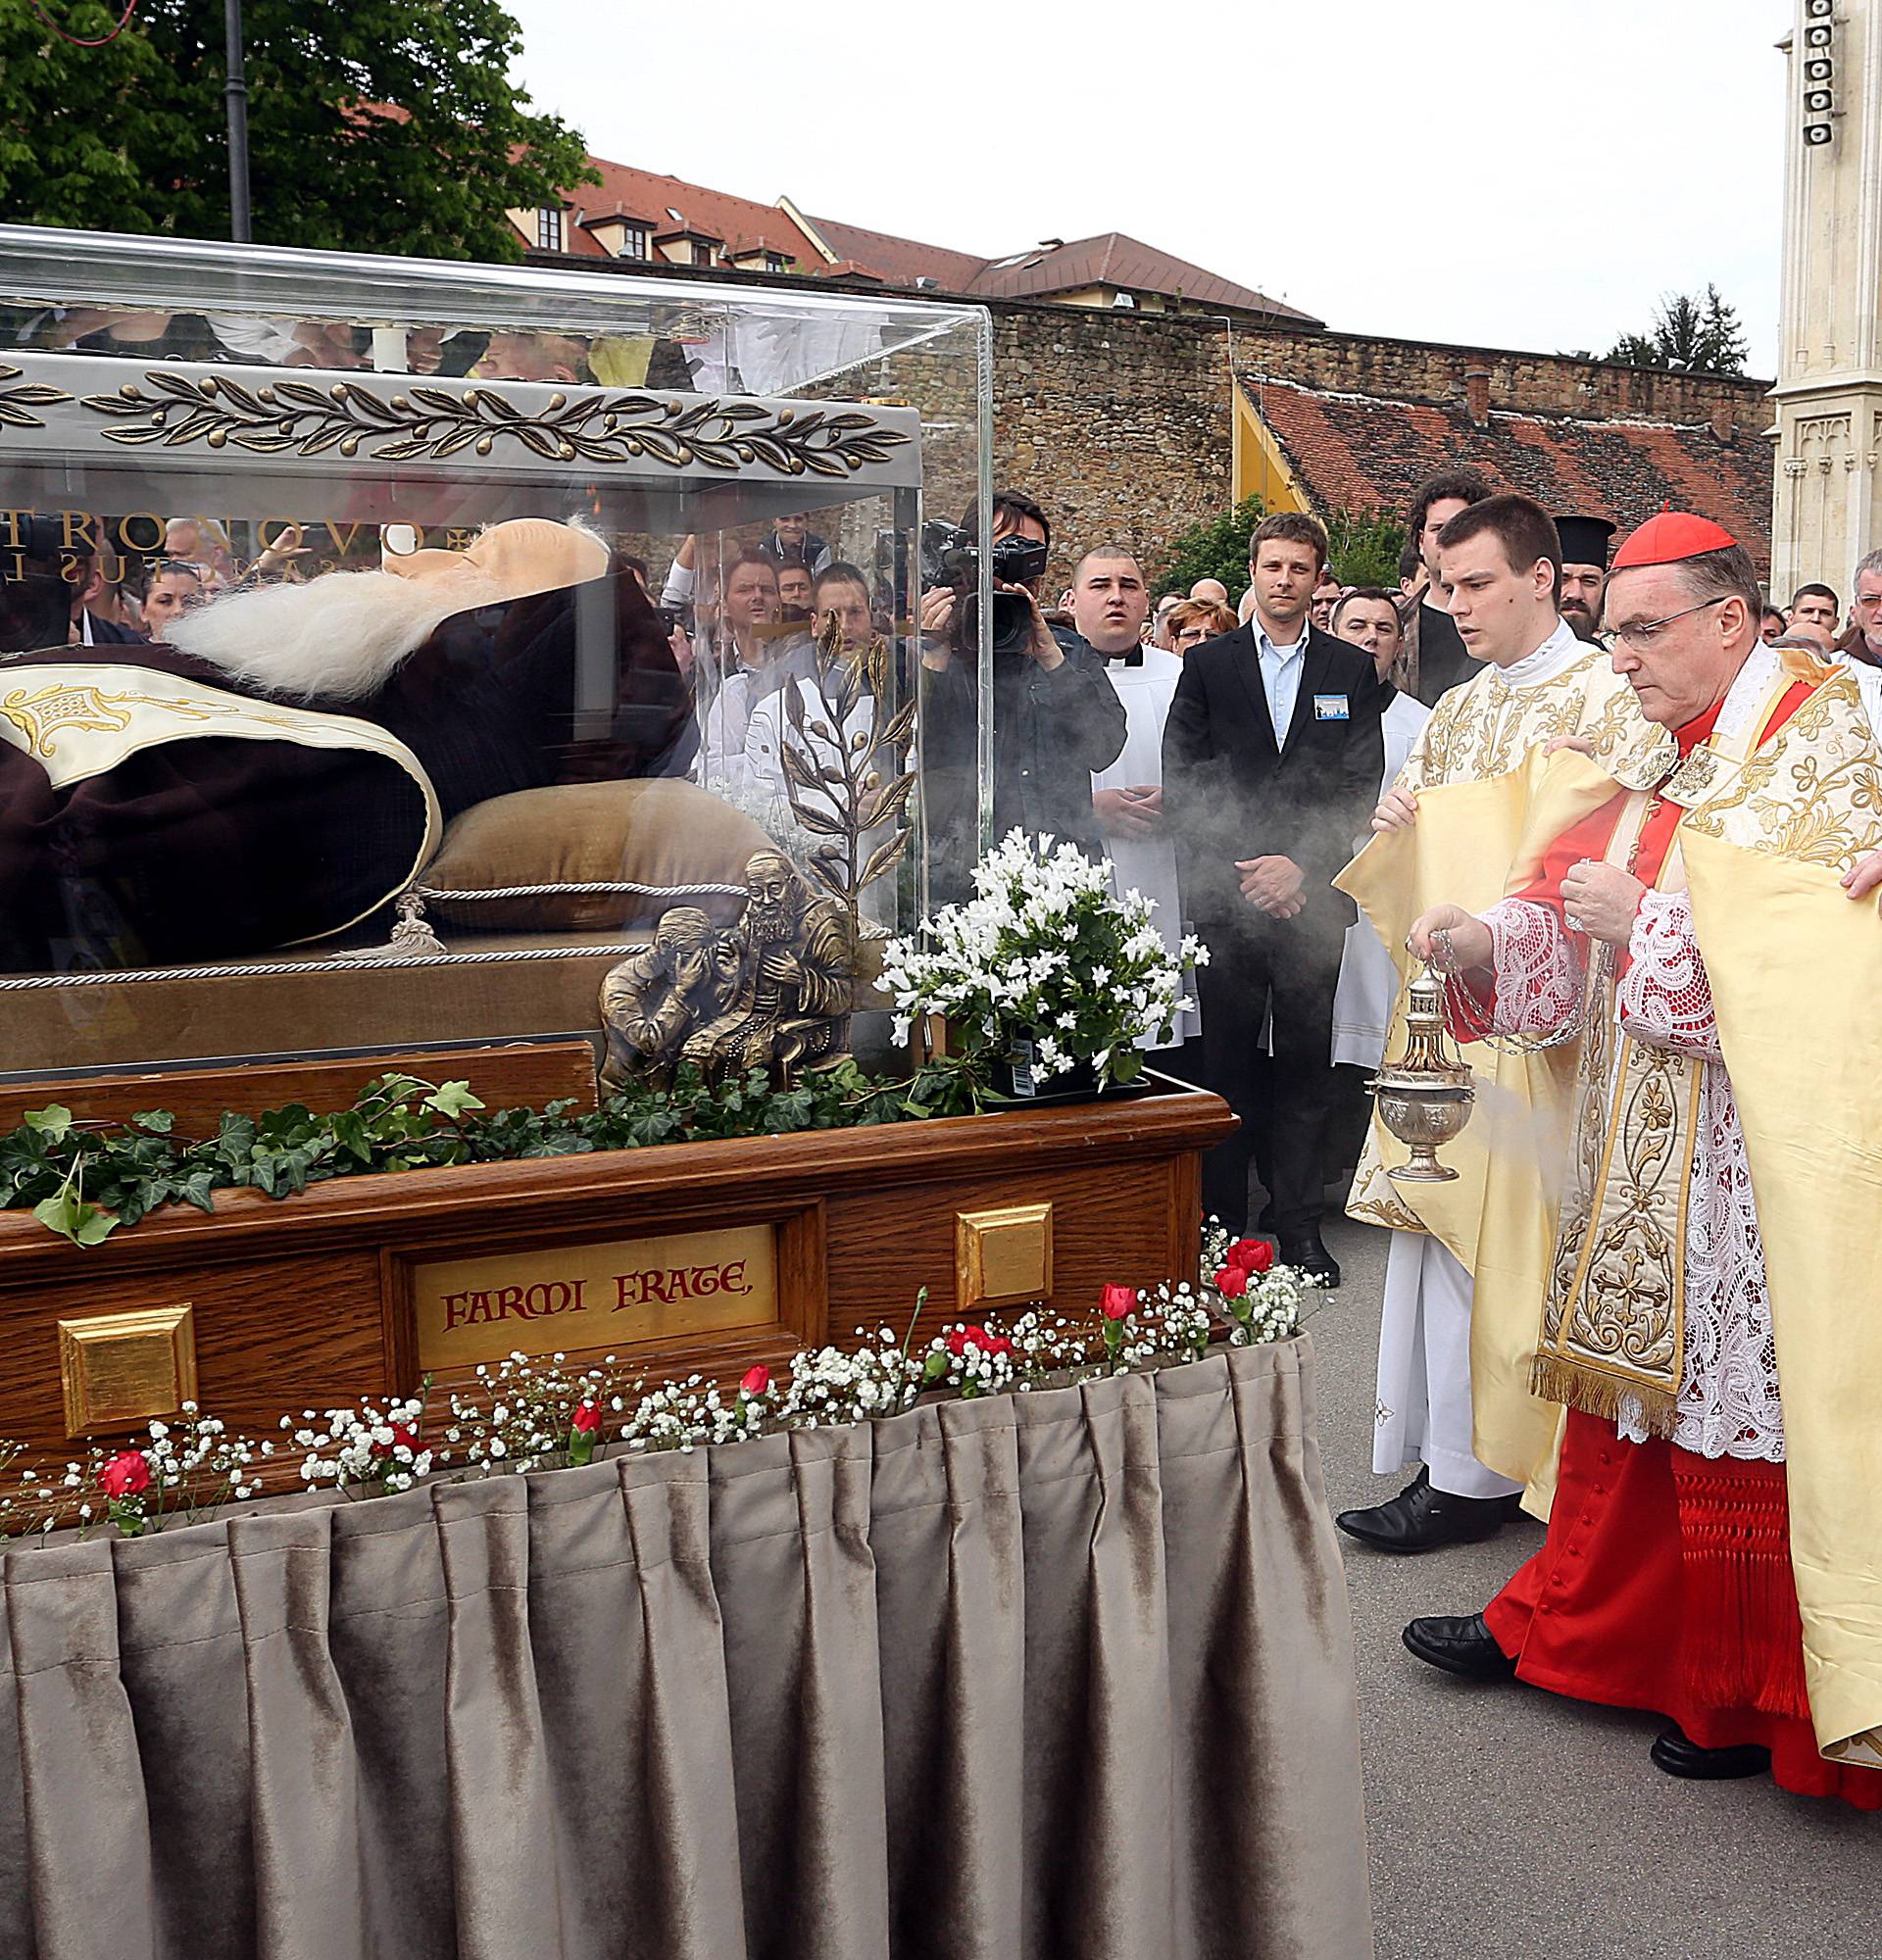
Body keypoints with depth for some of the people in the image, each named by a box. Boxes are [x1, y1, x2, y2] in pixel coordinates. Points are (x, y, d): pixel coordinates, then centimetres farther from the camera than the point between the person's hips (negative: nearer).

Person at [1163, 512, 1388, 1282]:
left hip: (1312, 894, 1)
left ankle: (1299, 1225, 12)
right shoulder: (1207, 664, 8)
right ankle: (1222, 1222, 12)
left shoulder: (1352, 671, 10)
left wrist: (1300, 864, -10)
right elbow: (1181, 782, 2)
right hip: (1225, 894, 0)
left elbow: (1359, 784, 3)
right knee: (1227, 1059, 3)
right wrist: (1241, 870, -7)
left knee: (1306, 1061, 4)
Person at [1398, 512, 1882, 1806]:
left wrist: (1648, 917, -17)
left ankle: (1758, 1698, 17)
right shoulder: (1658, 763, 14)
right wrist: (1486, 941, -5)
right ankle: (1576, 1626, 29)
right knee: (1628, 1377, 14)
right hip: (1641, 1141, 7)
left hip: (1758, 1147, -7)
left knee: (1741, 1394, 0)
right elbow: (1573, 924, 13)